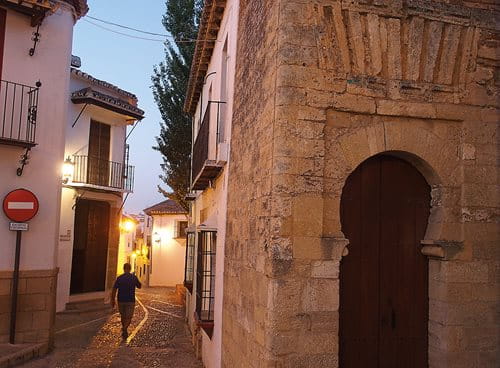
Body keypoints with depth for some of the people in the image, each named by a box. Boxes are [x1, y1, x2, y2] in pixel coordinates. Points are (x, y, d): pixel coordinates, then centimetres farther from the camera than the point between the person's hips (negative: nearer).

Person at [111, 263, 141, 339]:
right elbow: (139, 286, 9)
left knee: (123, 316, 20)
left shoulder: (119, 278, -5)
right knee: (129, 317, 2)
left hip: (121, 301, 2)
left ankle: (124, 329, 34)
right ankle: (125, 329, -22)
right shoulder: (134, 277, -6)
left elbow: (114, 290, -7)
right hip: (130, 301, -2)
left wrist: (112, 301, 1)